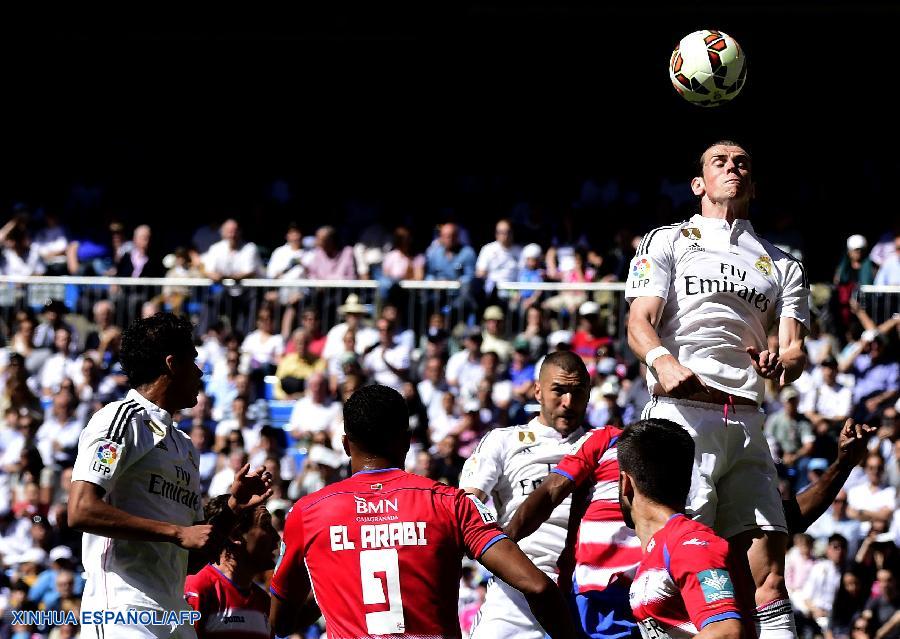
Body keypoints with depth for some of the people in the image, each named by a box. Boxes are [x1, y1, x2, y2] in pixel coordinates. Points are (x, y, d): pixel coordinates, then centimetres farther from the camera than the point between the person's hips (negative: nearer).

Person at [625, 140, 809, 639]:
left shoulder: (782, 265, 25)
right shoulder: (668, 241, 15)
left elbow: (795, 347, 14)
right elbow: (639, 325, 1)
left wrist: (782, 363, -13)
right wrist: (664, 361, -22)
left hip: (746, 423, 4)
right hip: (681, 414, -4)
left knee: (768, 569, -7)